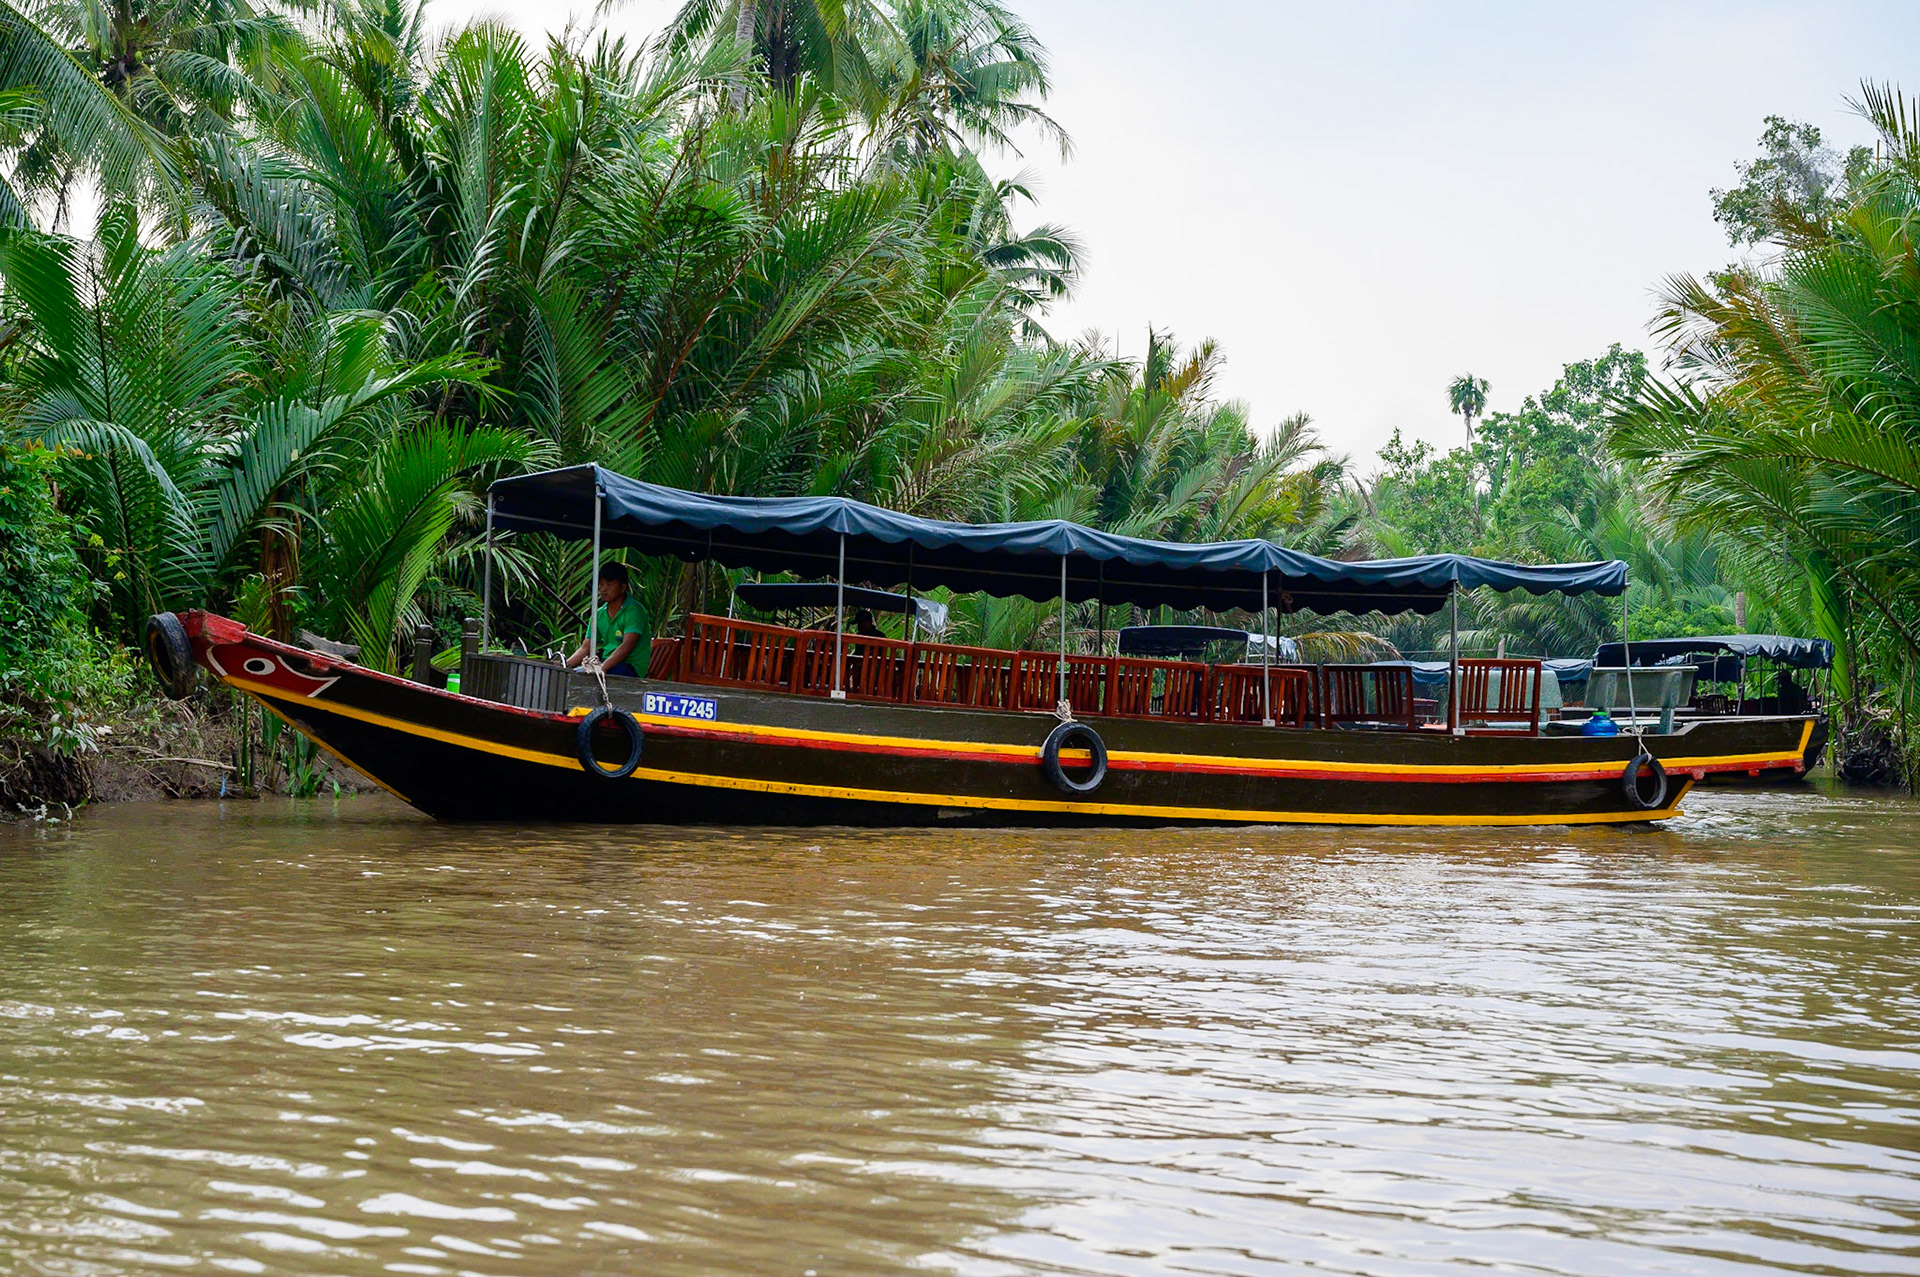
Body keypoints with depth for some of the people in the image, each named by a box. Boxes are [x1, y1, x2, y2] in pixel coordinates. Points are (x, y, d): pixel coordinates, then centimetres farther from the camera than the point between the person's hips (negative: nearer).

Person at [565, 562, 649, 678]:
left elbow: (627, 646, -20)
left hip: (631, 668, -7)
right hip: (607, 663, 7)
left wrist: (602, 667, -31)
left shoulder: (634, 610, -8)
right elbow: (585, 648, 13)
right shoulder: (600, 614, 15)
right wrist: (566, 664, -6)